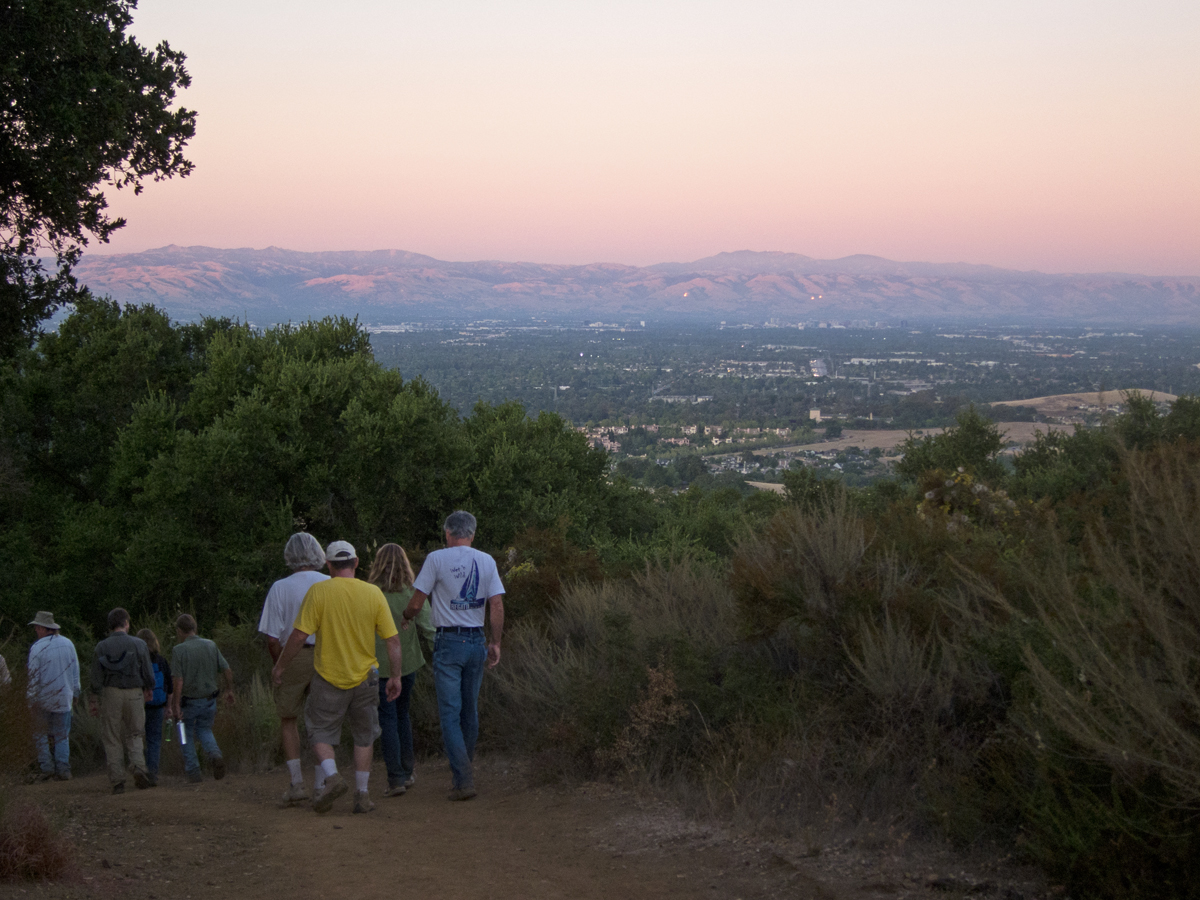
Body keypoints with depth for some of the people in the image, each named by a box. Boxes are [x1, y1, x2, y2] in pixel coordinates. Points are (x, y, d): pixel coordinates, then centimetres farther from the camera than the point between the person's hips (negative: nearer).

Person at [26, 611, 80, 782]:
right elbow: (75, 670, 9)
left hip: (43, 698, -4)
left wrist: (32, 699, -4)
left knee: (41, 734, 9)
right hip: (64, 697, 4)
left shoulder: (37, 648, -11)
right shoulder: (68, 644, 3)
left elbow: (34, 676, -11)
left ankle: (46, 767, 1)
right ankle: (63, 770, 2)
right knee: (62, 735, 8)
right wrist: (75, 692, 18)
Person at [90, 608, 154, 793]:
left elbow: (96, 677, -3)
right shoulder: (138, 644, -3)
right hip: (134, 694, 0)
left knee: (112, 740, 7)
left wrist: (93, 701, 4)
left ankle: (117, 781, 3)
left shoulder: (102, 647, -3)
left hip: (110, 694, 0)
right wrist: (149, 689, 19)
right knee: (134, 736, 13)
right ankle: (138, 767, -12)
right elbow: (148, 673, 0)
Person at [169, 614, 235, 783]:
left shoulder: (179, 650, -13)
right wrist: (229, 690, 18)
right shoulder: (211, 645, 1)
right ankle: (215, 755, -6)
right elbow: (228, 671, 3)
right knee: (204, 730, 22)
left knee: (186, 735, 15)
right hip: (209, 699, 4)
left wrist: (176, 705, -16)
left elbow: (178, 681, -19)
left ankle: (193, 772, 13)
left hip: (188, 701, -4)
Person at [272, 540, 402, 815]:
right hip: (365, 677, 2)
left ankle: (331, 776, -11)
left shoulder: (318, 591, -11)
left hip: (329, 677, -2)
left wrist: (280, 666, 1)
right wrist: (396, 676, 7)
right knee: (364, 735, 17)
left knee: (321, 732, 13)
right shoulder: (373, 593, -4)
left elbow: (300, 635, -13)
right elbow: (393, 640, -4)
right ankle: (362, 794, 15)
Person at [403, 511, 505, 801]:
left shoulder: (437, 559, -6)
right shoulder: (487, 561, 5)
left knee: (450, 712, -4)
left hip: (448, 641, -4)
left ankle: (463, 779, -12)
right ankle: (463, 771, 27)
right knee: (470, 711, 15)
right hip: (476, 641, 4)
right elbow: (497, 606, 2)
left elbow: (416, 603, -5)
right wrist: (495, 643, 10)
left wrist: (406, 618, 16)